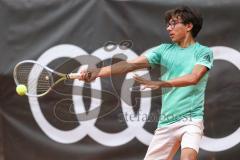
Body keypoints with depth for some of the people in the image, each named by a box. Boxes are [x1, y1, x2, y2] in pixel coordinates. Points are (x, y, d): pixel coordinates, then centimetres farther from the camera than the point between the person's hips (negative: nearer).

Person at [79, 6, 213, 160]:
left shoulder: (204, 52, 1)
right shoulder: (164, 50, 11)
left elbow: (193, 78, -19)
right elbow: (131, 64, 0)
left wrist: (161, 83, -31)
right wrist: (98, 72, -13)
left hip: (191, 119, -5)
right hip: (166, 121, 5)